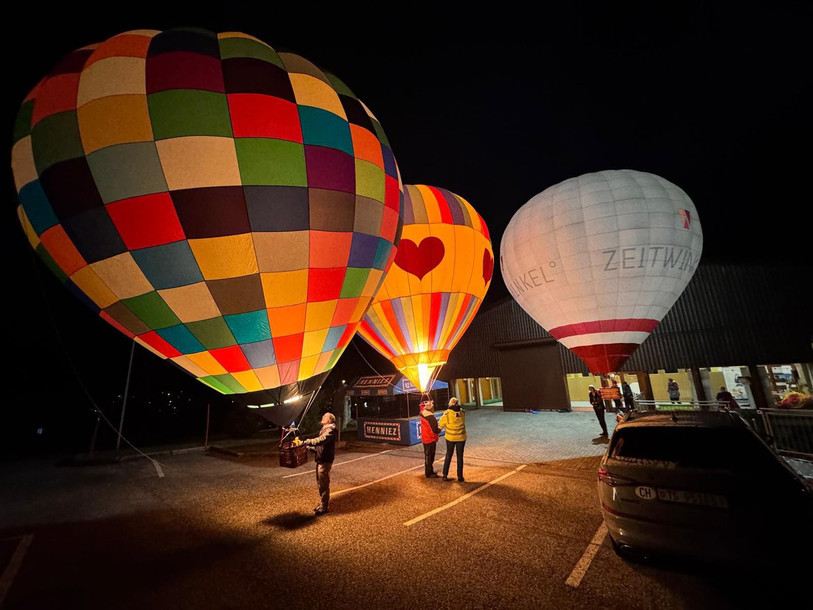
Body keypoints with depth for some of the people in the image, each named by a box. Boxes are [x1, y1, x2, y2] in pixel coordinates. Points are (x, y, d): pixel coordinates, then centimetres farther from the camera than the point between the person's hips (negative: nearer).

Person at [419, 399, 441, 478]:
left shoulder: (422, 413, -4)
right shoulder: (431, 418, -27)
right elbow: (435, 431, -25)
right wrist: (440, 429, -7)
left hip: (424, 438, 9)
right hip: (431, 439, -9)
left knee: (427, 455, 21)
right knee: (430, 457, 2)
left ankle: (428, 471, 35)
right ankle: (429, 473, 12)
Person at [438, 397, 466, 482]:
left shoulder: (447, 413, -15)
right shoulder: (462, 412, -9)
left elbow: (440, 425, -7)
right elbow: (463, 422, 6)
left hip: (450, 437, -1)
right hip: (461, 438, 1)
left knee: (448, 456, 15)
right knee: (460, 457, 12)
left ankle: (445, 475, 19)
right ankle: (460, 477, 17)